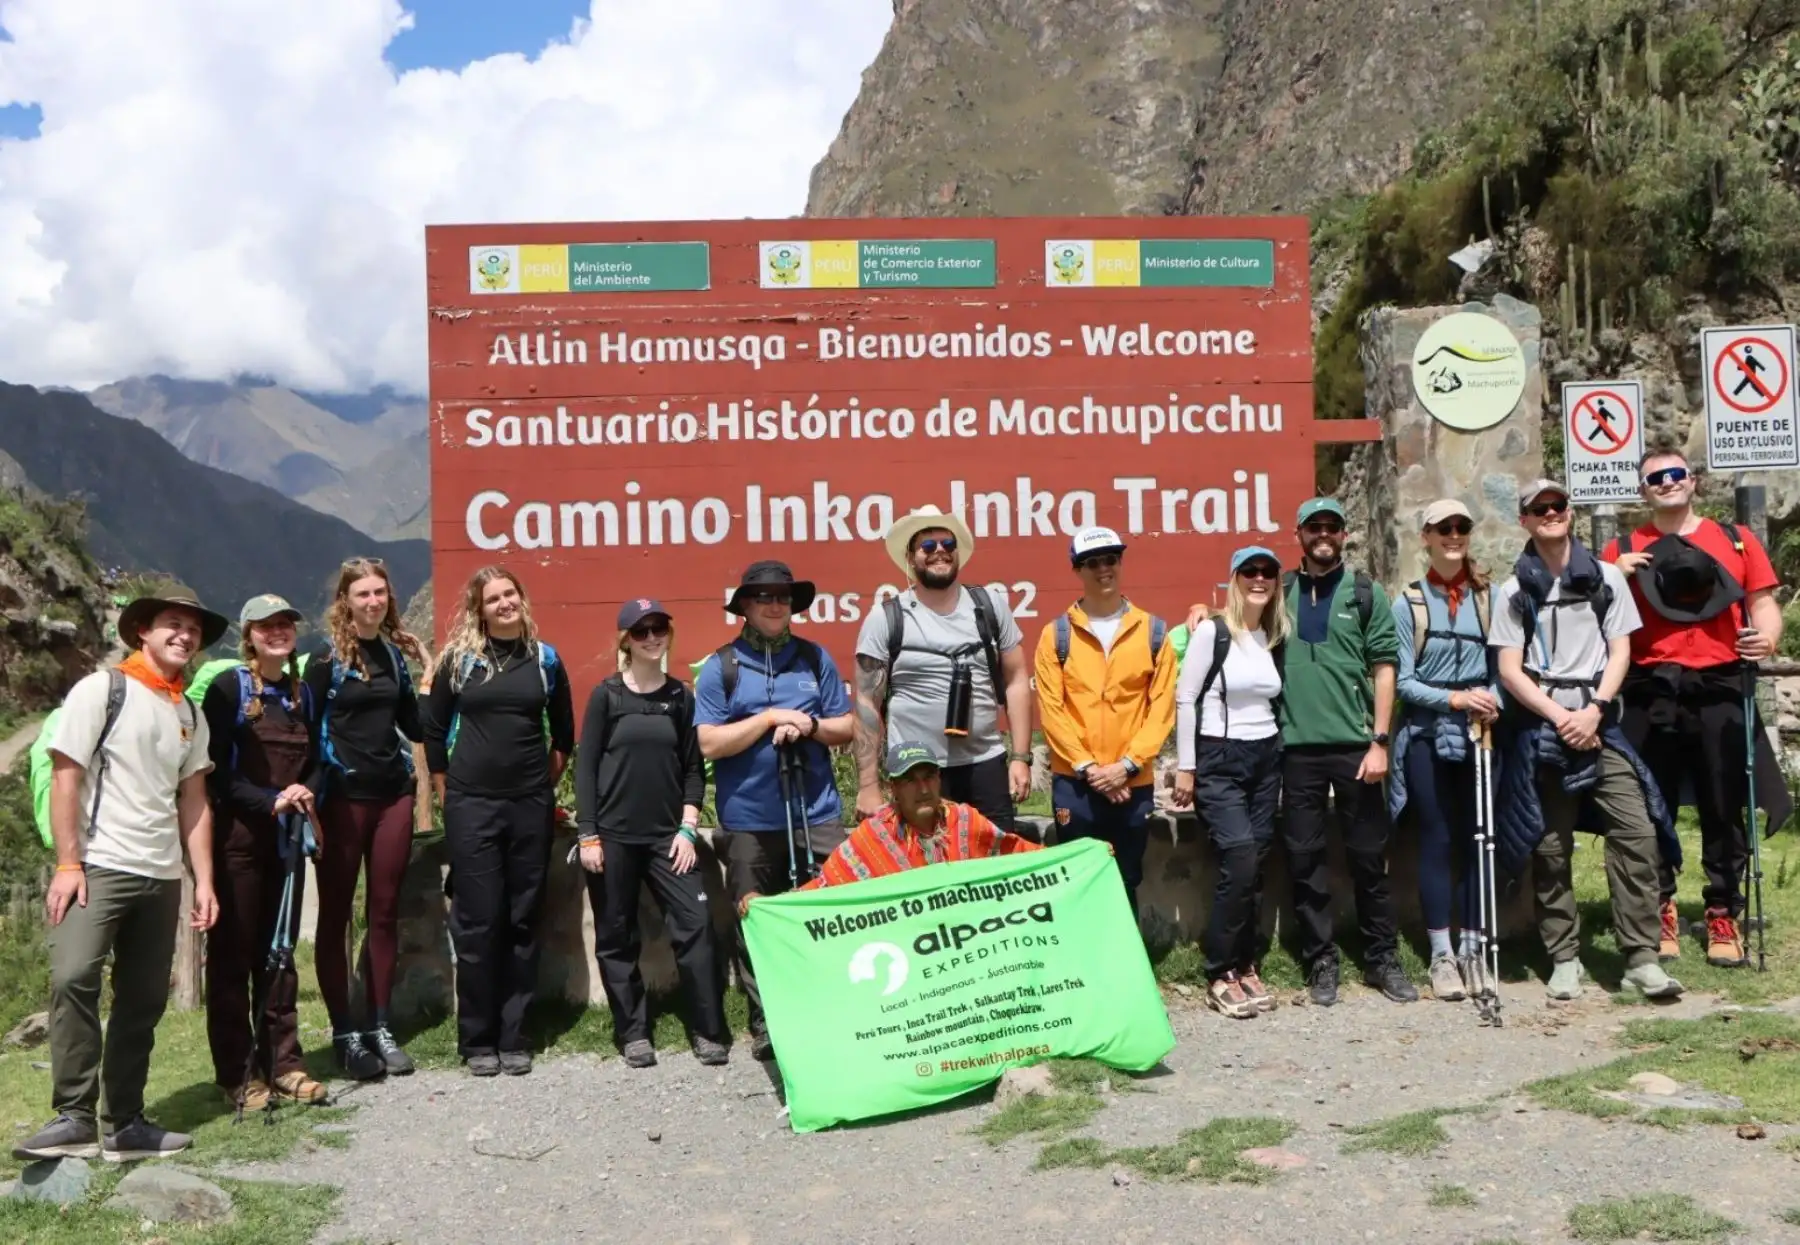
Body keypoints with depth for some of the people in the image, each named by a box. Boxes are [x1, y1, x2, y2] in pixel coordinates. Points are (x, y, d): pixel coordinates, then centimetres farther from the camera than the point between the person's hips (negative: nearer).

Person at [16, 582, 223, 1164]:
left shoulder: (191, 715, 14)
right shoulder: (101, 690, -1)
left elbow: (194, 802, 13)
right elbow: (65, 777, -6)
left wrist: (204, 881, 5)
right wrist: (67, 864, -14)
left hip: (161, 877, 5)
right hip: (99, 867, -5)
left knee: (143, 1001, 6)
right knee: (73, 977, -19)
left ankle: (125, 1125, 14)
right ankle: (74, 1118, -12)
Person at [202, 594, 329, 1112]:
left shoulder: (302, 692, 13)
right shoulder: (228, 688, -3)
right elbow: (215, 769, -10)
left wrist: (307, 791, -8)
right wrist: (271, 800, -20)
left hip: (287, 837, 5)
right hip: (237, 836, -5)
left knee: (279, 952, 10)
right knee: (233, 954, 0)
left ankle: (282, 1063, 16)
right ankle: (236, 1073, 6)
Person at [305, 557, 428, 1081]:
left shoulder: (394, 652, 10)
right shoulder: (326, 655, -4)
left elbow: (417, 727, 12)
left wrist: (429, 668, 4)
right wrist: (312, 799, -11)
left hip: (393, 793, 5)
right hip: (343, 797, -5)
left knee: (385, 911, 8)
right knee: (335, 914, 3)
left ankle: (379, 1026, 16)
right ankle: (344, 1032, 10)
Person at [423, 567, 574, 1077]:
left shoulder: (545, 659, 6)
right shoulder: (458, 658, 1)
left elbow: (563, 733, 16)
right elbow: (433, 730, 7)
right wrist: (446, 796, 6)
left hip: (531, 806, 2)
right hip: (471, 806, -1)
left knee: (523, 921, 5)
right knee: (477, 922, 0)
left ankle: (514, 1038, 13)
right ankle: (477, 1040, 10)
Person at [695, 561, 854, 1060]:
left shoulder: (816, 659, 7)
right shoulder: (720, 667, 0)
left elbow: (847, 728, 8)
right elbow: (709, 743, -7)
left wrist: (809, 725, -11)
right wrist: (769, 719, -13)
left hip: (817, 815, 2)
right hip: (748, 821, -1)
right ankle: (765, 1027, 18)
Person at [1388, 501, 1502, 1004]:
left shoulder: (1488, 598, 7)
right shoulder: (1408, 603, 1)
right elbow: (1402, 681, -2)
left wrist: (1492, 700, -13)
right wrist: (1455, 698, -15)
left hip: (1478, 734, 2)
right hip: (1426, 736, -2)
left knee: (1474, 840, 5)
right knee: (1436, 842, 1)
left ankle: (1472, 951, 14)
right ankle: (1441, 956, 8)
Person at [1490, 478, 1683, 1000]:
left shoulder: (1606, 577, 10)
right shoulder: (1514, 591, 7)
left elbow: (1620, 652, 6)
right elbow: (1510, 671, 2)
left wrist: (1592, 712, -8)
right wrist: (1560, 718, -9)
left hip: (1599, 724, 1)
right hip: (1540, 728, 0)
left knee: (1635, 832, -11)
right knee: (1550, 849, 2)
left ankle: (1642, 957, -6)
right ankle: (1564, 959, 11)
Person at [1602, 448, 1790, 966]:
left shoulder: (1735, 539, 12)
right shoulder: (1622, 551, 10)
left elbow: (1762, 602, 9)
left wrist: (1767, 639, -11)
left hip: (1720, 690, 0)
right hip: (1651, 695, 0)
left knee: (1724, 809, 3)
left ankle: (1724, 917, 13)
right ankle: (1659, 915, 14)